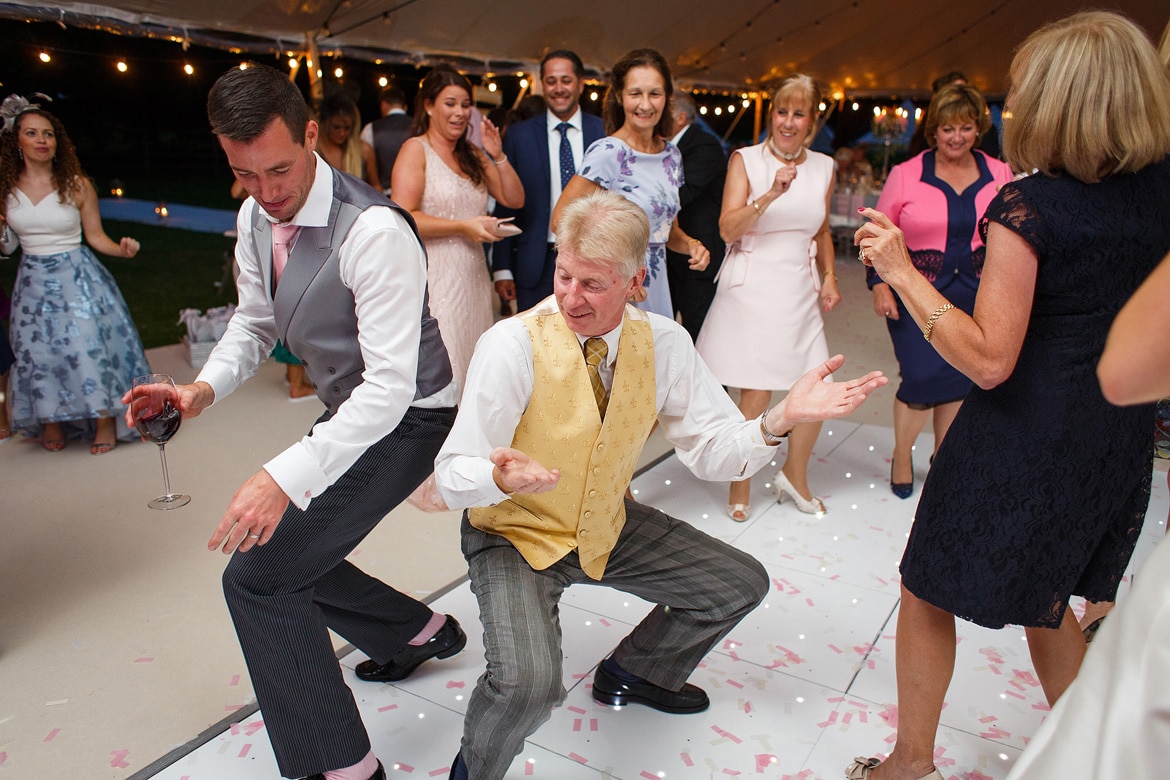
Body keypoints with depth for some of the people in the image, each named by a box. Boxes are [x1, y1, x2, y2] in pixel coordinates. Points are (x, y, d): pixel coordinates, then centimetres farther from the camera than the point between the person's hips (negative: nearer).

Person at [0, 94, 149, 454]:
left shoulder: (77, 185, -5)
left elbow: (96, 236, 0)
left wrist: (121, 249, -19)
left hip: (77, 277, -3)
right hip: (33, 281, 3)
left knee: (88, 344, -9)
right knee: (37, 350, 4)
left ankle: (106, 421, 4)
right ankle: (52, 422, 20)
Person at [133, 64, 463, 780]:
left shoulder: (374, 230, -29)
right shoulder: (256, 219, -1)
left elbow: (391, 386, -33)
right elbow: (255, 323, 13)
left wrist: (286, 477, -39)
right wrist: (205, 387, -8)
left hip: (405, 419, -9)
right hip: (350, 412, 9)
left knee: (258, 576, -10)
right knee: (286, 550, 19)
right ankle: (422, 633, 40)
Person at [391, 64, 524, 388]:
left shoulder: (473, 155, 17)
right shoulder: (416, 150, -3)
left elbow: (514, 199, 11)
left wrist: (497, 156, -1)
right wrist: (464, 227, -16)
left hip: (473, 277, 6)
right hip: (434, 276, -6)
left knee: (472, 367, 8)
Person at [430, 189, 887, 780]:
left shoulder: (663, 343, -11)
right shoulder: (512, 346, -24)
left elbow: (711, 450, -9)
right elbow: (452, 477, -22)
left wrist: (781, 419, -28)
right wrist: (500, 477, -45)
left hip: (608, 526, 5)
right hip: (514, 534, -5)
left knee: (742, 584, 7)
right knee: (528, 684, -29)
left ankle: (632, 673, 32)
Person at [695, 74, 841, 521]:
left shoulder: (823, 167, 11)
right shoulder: (746, 160, -2)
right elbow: (728, 229, -13)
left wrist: (829, 277, 10)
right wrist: (771, 194, -25)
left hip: (799, 291, 4)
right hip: (751, 287, -4)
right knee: (756, 396, -5)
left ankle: (794, 475, 27)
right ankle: (740, 483, 18)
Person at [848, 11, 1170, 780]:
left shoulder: (1027, 207, -19)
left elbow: (989, 360, -23)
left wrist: (902, 272, -19)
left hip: (1024, 440, -7)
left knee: (929, 594, 12)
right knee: (1044, 598, 27)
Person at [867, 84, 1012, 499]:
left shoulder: (1000, 175, 4)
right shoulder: (906, 174, -2)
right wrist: (880, 284, -7)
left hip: (975, 298, 3)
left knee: (959, 382, 9)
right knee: (924, 377, -11)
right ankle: (901, 456, 15)